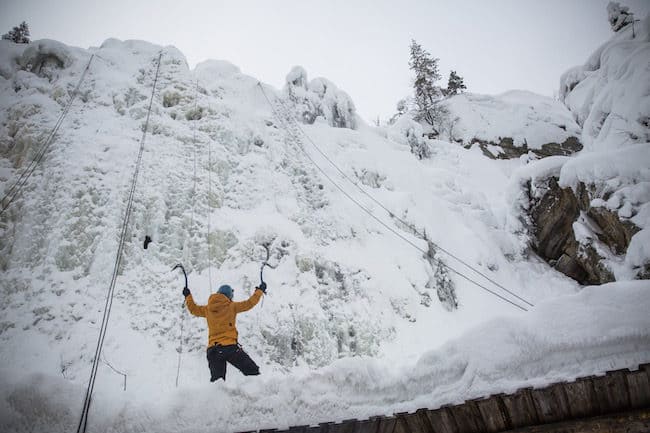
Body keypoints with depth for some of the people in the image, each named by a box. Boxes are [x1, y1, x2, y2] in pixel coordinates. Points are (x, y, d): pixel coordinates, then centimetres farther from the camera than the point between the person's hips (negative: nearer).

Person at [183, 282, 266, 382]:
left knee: (216, 380, 7)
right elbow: (249, 303, 6)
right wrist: (260, 290, 20)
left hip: (213, 349, 5)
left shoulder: (208, 309, 13)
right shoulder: (231, 306, 1)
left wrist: (188, 295, 45)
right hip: (229, 346, -5)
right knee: (252, 371, -2)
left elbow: (194, 309, 29)